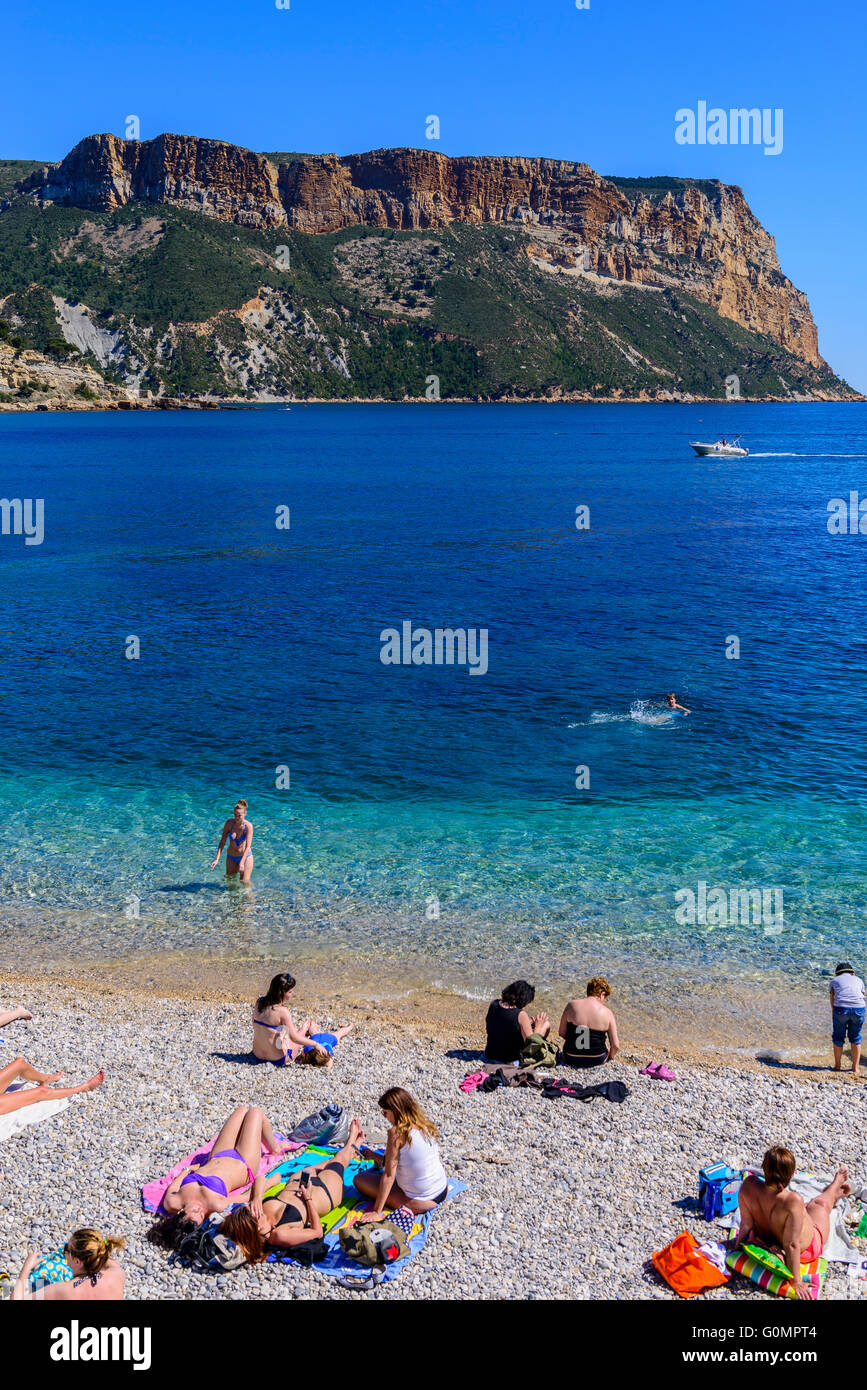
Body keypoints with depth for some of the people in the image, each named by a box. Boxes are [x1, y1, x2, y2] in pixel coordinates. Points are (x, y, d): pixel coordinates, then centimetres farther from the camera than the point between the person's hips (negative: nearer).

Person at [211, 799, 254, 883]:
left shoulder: (248, 825, -22)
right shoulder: (229, 823, -13)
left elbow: (248, 846, -25)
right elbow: (222, 842, -9)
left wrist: (242, 862, -35)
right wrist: (217, 859, -17)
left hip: (245, 856, -3)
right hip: (231, 857, 3)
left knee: (245, 883, -2)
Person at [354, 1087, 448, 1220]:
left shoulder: (397, 1132, -21)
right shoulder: (425, 1125, 1)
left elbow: (389, 1175, -17)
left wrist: (376, 1212, -10)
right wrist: (376, 1157, 20)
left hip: (420, 1202, -9)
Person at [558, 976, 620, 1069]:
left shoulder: (572, 1005, -6)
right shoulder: (607, 1012, -9)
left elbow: (561, 1033, 0)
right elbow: (615, 1045, -8)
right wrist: (610, 1057, 12)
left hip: (571, 1059, 2)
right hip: (596, 1060, -1)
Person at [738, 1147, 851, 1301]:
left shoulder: (748, 1185, -32)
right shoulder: (793, 1202, -44)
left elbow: (746, 1224, -17)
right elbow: (792, 1245, -34)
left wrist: (738, 1247, 0)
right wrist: (797, 1282, -21)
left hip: (766, 1240, 4)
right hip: (805, 1249, -4)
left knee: (808, 1204, 31)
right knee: (820, 1203, 25)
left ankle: (836, 1192, 61)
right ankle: (837, 1185, 58)